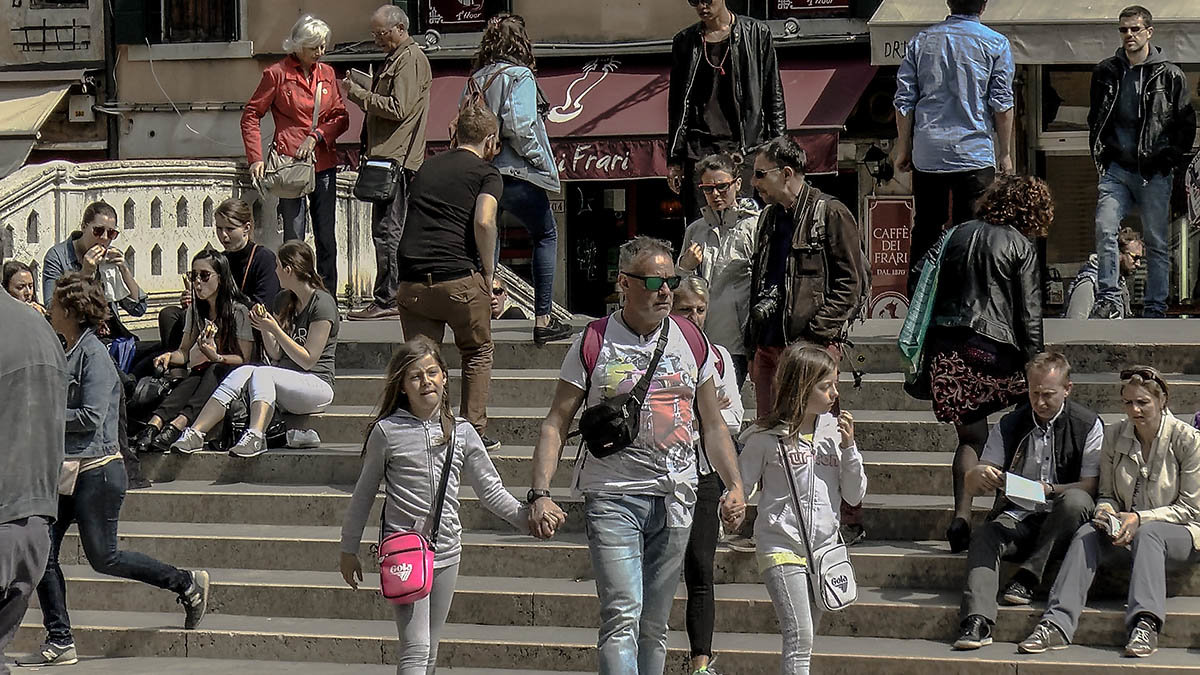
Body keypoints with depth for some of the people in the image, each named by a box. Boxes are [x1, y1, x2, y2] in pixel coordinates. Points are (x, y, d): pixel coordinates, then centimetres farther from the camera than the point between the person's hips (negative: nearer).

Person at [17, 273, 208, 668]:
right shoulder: (66, 353, 12)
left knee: (102, 557, -3)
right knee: (43, 553, 1)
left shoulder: (93, 355, -14)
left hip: (97, 470, -9)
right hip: (66, 470, 9)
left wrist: (44, 416, -15)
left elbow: (91, 416, -20)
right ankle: (59, 643, 4)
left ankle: (187, 584, 13)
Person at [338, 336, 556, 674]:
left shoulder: (461, 432, 6)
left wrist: (525, 516, -5)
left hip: (447, 549, 4)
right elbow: (364, 494, 5)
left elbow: (490, 489, 10)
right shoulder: (387, 431, -3)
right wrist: (349, 550, 8)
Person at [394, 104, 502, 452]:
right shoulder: (486, 173, 5)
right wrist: (488, 274, -2)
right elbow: (483, 221, -13)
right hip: (459, 279, -4)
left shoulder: (427, 167, 23)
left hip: (411, 284, 4)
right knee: (477, 354, 16)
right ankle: (475, 433, 12)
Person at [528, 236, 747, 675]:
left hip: (675, 498, 4)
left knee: (655, 624, 10)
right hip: (612, 495, -4)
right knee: (622, 616, -15)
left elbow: (712, 425, 17)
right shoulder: (594, 345, -2)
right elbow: (556, 424, -1)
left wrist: (735, 486, 5)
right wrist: (540, 493, -12)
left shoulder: (692, 342, 9)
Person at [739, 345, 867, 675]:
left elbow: (854, 495, 8)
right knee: (799, 636, -17)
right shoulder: (767, 437, -5)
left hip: (824, 549, 5)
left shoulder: (835, 432, 6)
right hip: (782, 548, -5)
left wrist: (848, 448, -2)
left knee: (804, 641, 10)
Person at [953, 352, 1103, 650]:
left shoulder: (1088, 425, 2)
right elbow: (971, 485, 7)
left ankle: (1027, 578, -27)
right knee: (984, 537, -30)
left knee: (1076, 501, -36)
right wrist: (980, 475, -19)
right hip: (1016, 517, 2)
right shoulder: (1009, 426, 10)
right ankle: (977, 620, -49)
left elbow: (1089, 487, -7)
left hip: (1060, 522, -2)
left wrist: (1049, 489, -25)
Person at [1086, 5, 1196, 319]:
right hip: (1116, 169, 2)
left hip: (1154, 173, -2)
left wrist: (1171, 160, -2)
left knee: (1156, 241, 2)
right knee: (1105, 229, -14)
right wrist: (1101, 155, 11)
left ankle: (1155, 308, 8)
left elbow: (1186, 125, 5)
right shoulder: (1106, 72, 11)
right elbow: (1095, 119, 21)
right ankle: (1108, 299, -10)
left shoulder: (1170, 75, 2)